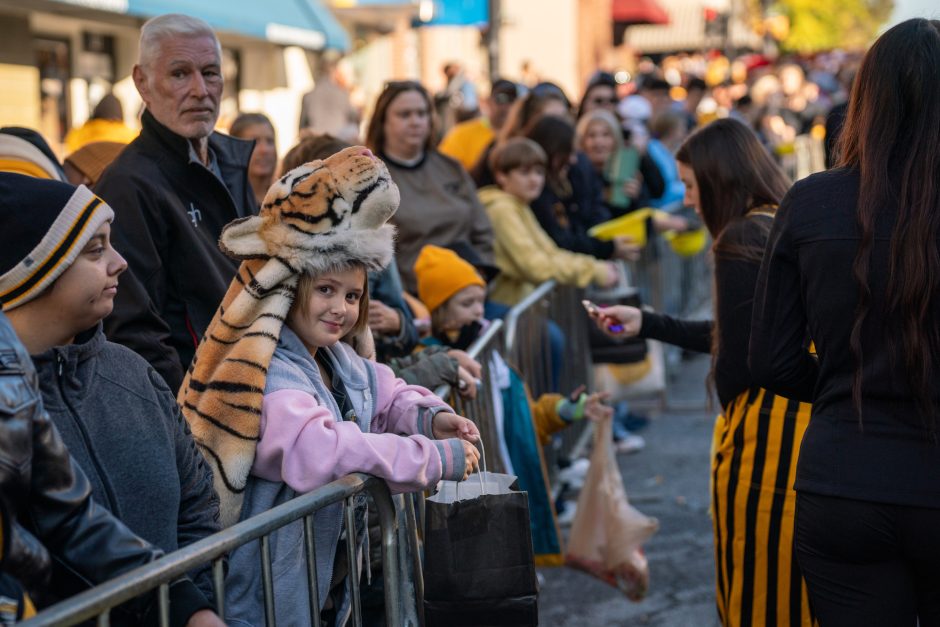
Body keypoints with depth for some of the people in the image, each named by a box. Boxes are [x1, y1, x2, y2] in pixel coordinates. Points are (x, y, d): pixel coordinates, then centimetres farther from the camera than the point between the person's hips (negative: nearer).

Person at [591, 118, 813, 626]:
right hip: (810, 423, 9)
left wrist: (729, 411, 5)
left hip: (766, 432, -9)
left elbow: (735, 356, -16)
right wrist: (645, 323, 23)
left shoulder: (743, 239, -15)